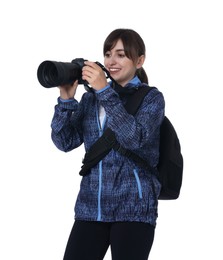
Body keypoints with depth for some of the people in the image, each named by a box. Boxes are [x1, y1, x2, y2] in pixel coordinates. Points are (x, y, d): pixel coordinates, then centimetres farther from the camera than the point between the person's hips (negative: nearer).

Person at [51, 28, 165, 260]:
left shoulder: (151, 98, 0)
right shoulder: (90, 98, 12)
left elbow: (134, 138, -18)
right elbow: (65, 142, 3)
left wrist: (105, 91, -20)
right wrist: (66, 99, -10)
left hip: (133, 211, -3)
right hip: (90, 208, 4)